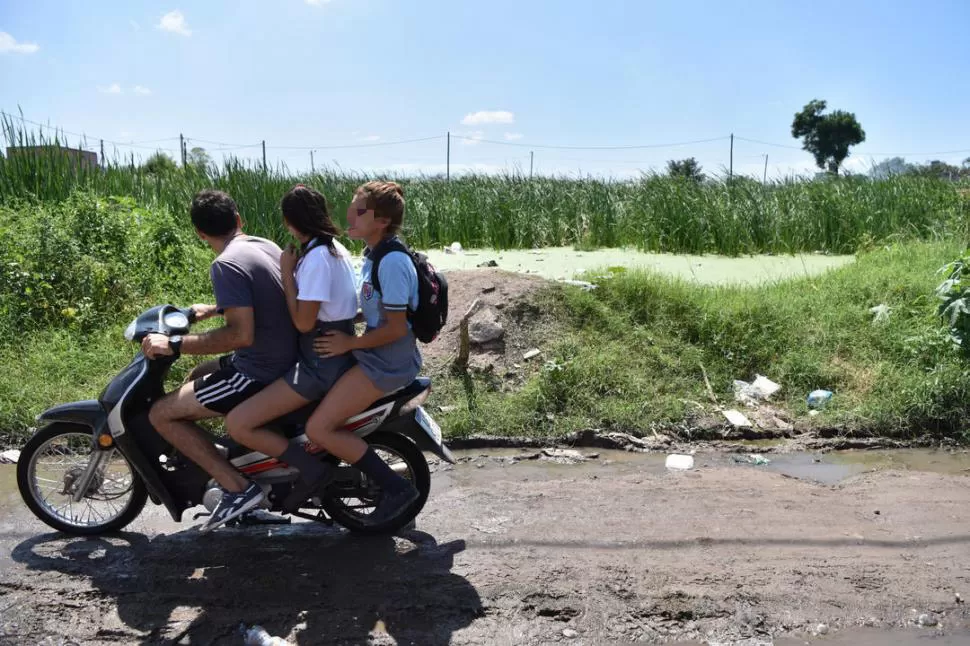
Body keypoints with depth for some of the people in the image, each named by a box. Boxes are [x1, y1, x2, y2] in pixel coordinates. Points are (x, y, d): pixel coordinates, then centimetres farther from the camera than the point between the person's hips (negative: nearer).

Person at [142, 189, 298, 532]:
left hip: (260, 373, -9)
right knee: (199, 375, 30)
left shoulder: (226, 265, -19)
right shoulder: (266, 246, 8)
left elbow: (241, 334, -28)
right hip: (285, 359, 9)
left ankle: (239, 487, -5)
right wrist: (214, 309, 28)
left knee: (161, 414, -2)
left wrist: (174, 344, -21)